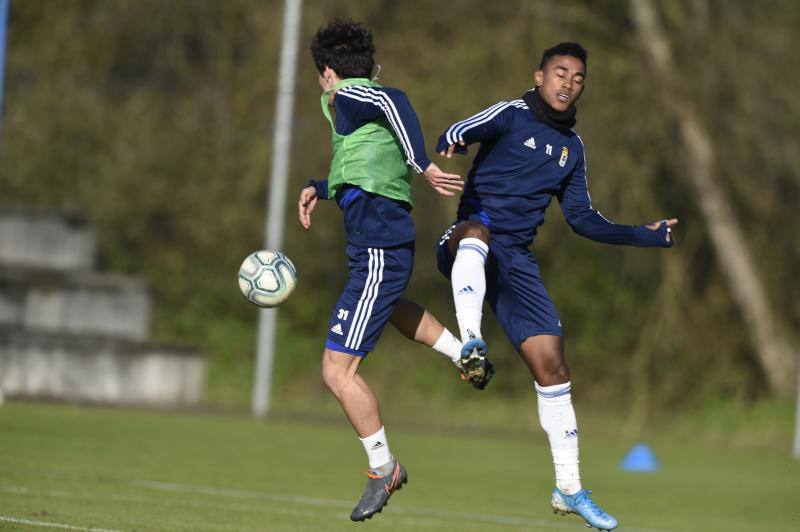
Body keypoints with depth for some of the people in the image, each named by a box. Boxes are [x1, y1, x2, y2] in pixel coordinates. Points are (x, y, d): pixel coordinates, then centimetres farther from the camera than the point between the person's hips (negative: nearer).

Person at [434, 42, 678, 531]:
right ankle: (471, 343, -62)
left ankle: (569, 488, 7)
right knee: (477, 230, -42)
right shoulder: (511, 115, -1)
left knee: (552, 364, -2)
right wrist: (450, 147, -42)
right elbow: (454, 136, -18)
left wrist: (646, 235, 18)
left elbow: (582, 218, 23)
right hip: (469, 246, -5)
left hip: (516, 259, 5)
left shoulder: (572, 146, 17)